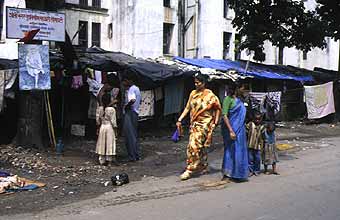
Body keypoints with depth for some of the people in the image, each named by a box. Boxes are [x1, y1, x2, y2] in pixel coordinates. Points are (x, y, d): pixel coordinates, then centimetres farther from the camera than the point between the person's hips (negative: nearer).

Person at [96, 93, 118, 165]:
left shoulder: (99, 109, -2)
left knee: (102, 143, 10)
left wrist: (98, 128, 15)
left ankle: (102, 160, 12)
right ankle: (109, 159, 7)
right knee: (110, 143, 4)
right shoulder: (112, 109, -14)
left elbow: (97, 119, 2)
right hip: (110, 127, -4)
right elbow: (113, 121, -13)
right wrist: (115, 130, -4)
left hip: (102, 127, 4)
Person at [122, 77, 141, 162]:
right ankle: (137, 155, 21)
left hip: (130, 113, -10)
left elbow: (132, 100, -31)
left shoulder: (131, 89, -15)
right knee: (135, 135, 15)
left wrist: (126, 106, -16)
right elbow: (140, 100, 26)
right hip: (136, 113, 10)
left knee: (130, 135, -5)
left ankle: (132, 156, -3)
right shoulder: (136, 88, 16)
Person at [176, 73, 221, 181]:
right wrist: (180, 120, 4)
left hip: (204, 124, -6)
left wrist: (215, 123, -7)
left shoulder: (210, 95, -7)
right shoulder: (193, 93, 9)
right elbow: (187, 108, 11)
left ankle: (190, 169, -9)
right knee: (200, 146, 13)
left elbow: (218, 108, -2)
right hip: (194, 124, 6)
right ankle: (203, 167, 26)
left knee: (194, 146, -13)